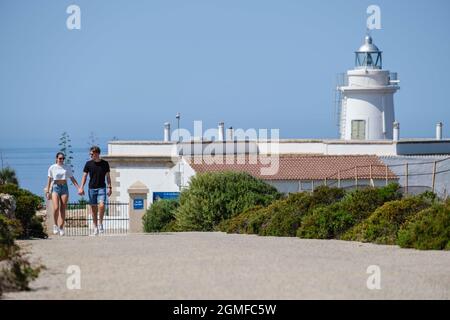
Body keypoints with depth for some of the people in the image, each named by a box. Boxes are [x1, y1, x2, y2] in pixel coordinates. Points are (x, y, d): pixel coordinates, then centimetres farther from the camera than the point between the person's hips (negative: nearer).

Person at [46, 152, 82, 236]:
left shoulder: (67, 168, 7)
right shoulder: (52, 168, 3)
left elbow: (72, 179, 8)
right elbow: (49, 180, 7)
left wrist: (79, 188, -2)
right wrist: (48, 192, 4)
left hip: (64, 188, 2)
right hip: (55, 188, -2)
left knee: (63, 210, -1)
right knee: (56, 208, -16)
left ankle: (61, 228, 6)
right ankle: (55, 225, 4)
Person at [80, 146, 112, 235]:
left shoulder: (105, 163, 2)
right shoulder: (89, 164, 2)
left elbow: (108, 176, 8)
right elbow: (85, 176, 3)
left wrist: (109, 187, 2)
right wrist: (82, 187, -7)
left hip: (102, 188, -1)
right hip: (92, 188, 1)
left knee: (101, 205, -19)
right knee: (94, 208, 4)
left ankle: (100, 223, -1)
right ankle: (95, 227, 12)